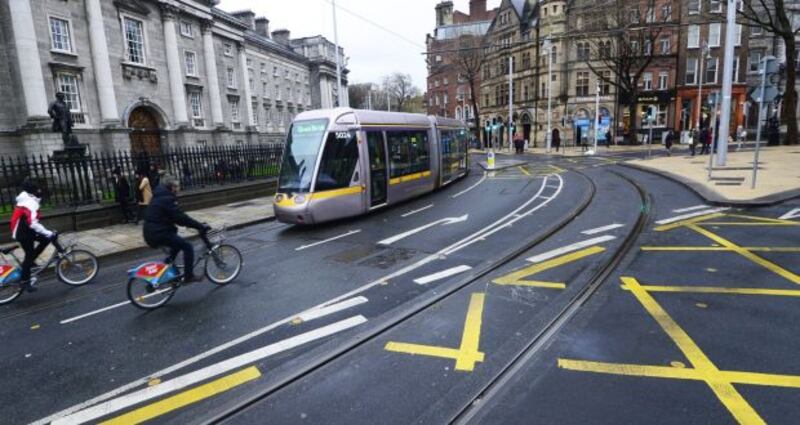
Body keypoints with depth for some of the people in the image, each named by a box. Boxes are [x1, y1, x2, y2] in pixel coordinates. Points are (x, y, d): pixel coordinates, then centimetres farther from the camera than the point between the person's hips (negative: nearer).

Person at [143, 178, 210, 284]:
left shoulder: (158, 197, 15)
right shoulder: (168, 199, -16)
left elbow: (174, 217, 21)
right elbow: (181, 217, -20)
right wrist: (201, 226, -17)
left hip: (150, 233, 10)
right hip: (159, 234, -10)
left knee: (178, 242, 28)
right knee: (188, 247, -5)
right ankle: (188, 276, -2)